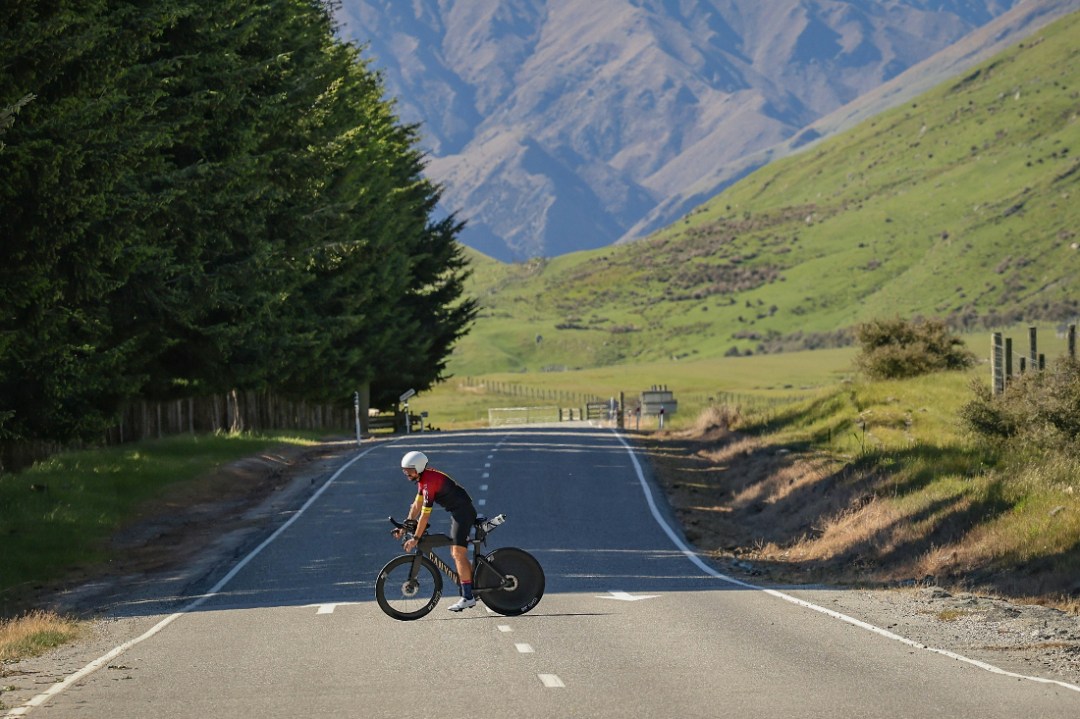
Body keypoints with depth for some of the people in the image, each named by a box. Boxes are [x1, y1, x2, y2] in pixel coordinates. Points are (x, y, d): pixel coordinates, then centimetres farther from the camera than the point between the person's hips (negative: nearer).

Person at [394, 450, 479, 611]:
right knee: (456, 553, 14)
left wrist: (415, 539, -19)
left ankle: (468, 597, -14)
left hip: (463, 512, -11)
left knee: (458, 553, -13)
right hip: (458, 512, 11)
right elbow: (417, 505, 17)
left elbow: (425, 514, -23)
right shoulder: (423, 478, 9)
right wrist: (405, 527, 15)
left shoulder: (429, 482, -22)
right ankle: (475, 588, 18)